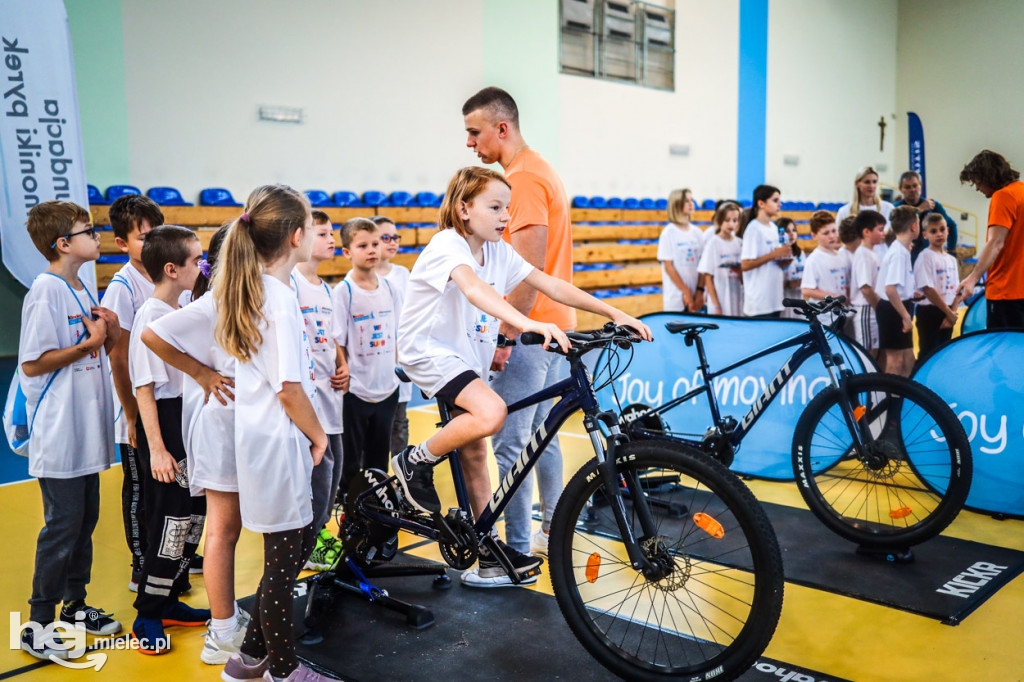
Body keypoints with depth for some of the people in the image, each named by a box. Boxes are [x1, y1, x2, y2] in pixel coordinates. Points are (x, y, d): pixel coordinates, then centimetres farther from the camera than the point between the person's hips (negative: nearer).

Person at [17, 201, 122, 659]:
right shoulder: (45, 292, -15)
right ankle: (38, 628, 11)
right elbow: (32, 364, -18)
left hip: (87, 432, 9)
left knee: (85, 520, 16)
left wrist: (110, 335, 1)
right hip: (59, 436, -9)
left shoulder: (81, 290, 12)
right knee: (63, 526, -2)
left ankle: (75, 605, 30)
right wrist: (88, 344, -17)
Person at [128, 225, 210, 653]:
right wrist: (156, 449, -21)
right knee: (170, 519, -3)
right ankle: (147, 618, 12)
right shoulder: (150, 317, -16)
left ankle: (167, 601, 28)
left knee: (194, 512, 14)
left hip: (191, 420, 9)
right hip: (164, 423, -9)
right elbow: (144, 388, -18)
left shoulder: (184, 312, 8)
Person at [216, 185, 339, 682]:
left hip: (256, 432, 9)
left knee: (301, 537, 19)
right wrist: (317, 434, -8)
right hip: (279, 440, -9)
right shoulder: (280, 298, -20)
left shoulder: (244, 289, 9)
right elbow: (289, 388, -21)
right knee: (284, 555, 5)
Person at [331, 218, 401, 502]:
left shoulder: (388, 287, 5)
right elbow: (337, 343, -9)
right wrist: (344, 375, -13)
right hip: (356, 391, -4)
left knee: (380, 460, 15)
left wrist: (400, 369, 11)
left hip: (387, 388, 5)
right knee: (350, 461, 6)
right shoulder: (342, 292, -10)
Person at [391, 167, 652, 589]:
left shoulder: (499, 252, 3)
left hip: (467, 356, 8)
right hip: (428, 350, -8)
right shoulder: (448, 244, -20)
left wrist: (614, 314, -7)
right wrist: (528, 323, -56)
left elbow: (551, 286, 0)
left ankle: (491, 552, 20)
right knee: (491, 413, -31)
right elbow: (474, 289, -40)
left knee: (475, 452, 11)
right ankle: (415, 462, -7)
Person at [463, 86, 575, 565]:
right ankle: (553, 530, 31)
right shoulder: (542, 171, 18)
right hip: (555, 326, 11)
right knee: (539, 432, 19)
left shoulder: (524, 178, -14)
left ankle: (517, 553, 1)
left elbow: (531, 266, -23)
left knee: (509, 444, -6)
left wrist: (504, 335, -22)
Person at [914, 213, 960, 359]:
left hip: (948, 314, 7)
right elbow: (928, 289, -16)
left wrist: (953, 312, -5)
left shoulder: (951, 259, 13)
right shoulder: (925, 257, -10)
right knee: (928, 353, -6)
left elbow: (956, 291, 12)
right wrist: (949, 312, -13)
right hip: (930, 312, -7)